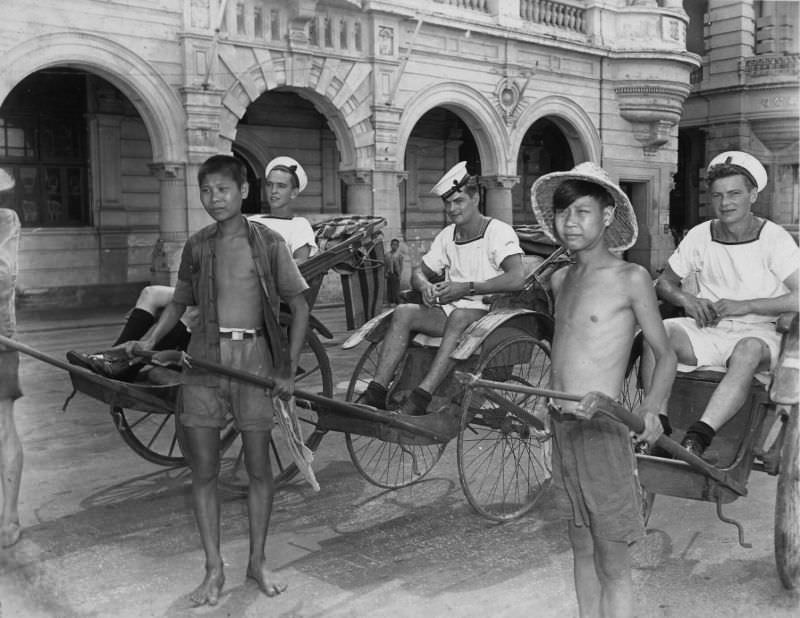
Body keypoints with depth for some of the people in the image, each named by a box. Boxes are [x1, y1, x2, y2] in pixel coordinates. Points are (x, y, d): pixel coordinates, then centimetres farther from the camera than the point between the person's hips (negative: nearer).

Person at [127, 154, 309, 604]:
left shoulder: (268, 242, -1)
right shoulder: (196, 246, 9)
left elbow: (299, 305, 0)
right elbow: (180, 302, 20)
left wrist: (289, 369, -7)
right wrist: (150, 339, 3)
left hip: (254, 359, -2)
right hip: (204, 360, 3)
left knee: (259, 467, 5)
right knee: (204, 470, 4)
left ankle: (258, 561, 23)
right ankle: (214, 568, 18)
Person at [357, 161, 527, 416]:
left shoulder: (499, 232, -6)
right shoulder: (447, 235, 14)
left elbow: (516, 279, -20)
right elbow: (419, 272, 17)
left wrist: (467, 287, -23)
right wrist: (426, 286, -8)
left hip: (487, 312, -6)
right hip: (449, 310, 6)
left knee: (458, 315, -38)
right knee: (403, 312, -19)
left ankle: (420, 399, -43)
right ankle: (375, 393, -24)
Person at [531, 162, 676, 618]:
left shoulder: (631, 278, -8)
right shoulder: (560, 279, 9)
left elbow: (665, 354, -4)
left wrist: (651, 409, -19)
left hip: (603, 428, -6)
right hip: (561, 426, 6)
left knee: (612, 563, 1)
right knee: (582, 546, 17)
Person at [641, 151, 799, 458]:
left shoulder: (774, 239, -4)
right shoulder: (700, 236, 6)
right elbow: (664, 282, 12)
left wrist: (744, 306, -19)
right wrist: (686, 300, -10)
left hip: (756, 331, -3)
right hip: (705, 328, 3)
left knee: (747, 351, -39)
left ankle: (696, 439, -45)